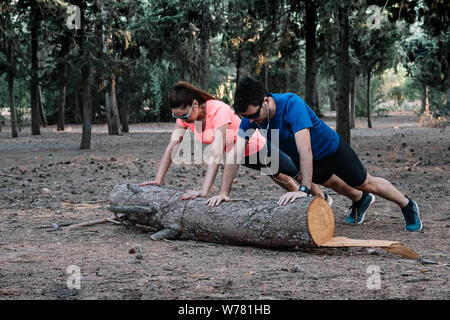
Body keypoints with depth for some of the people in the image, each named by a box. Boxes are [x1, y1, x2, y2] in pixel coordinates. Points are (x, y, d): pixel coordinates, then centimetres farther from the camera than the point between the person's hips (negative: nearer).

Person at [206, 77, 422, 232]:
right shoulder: (249, 117, -24)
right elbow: (235, 154, -23)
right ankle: (361, 201, 62)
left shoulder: (291, 105, -42)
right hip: (301, 160, 6)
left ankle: (407, 205, 35)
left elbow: (305, 149, -49)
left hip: (330, 148, -6)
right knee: (331, 183, 31)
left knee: (366, 183, 11)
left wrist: (304, 189, -56)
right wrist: (224, 192, -31)